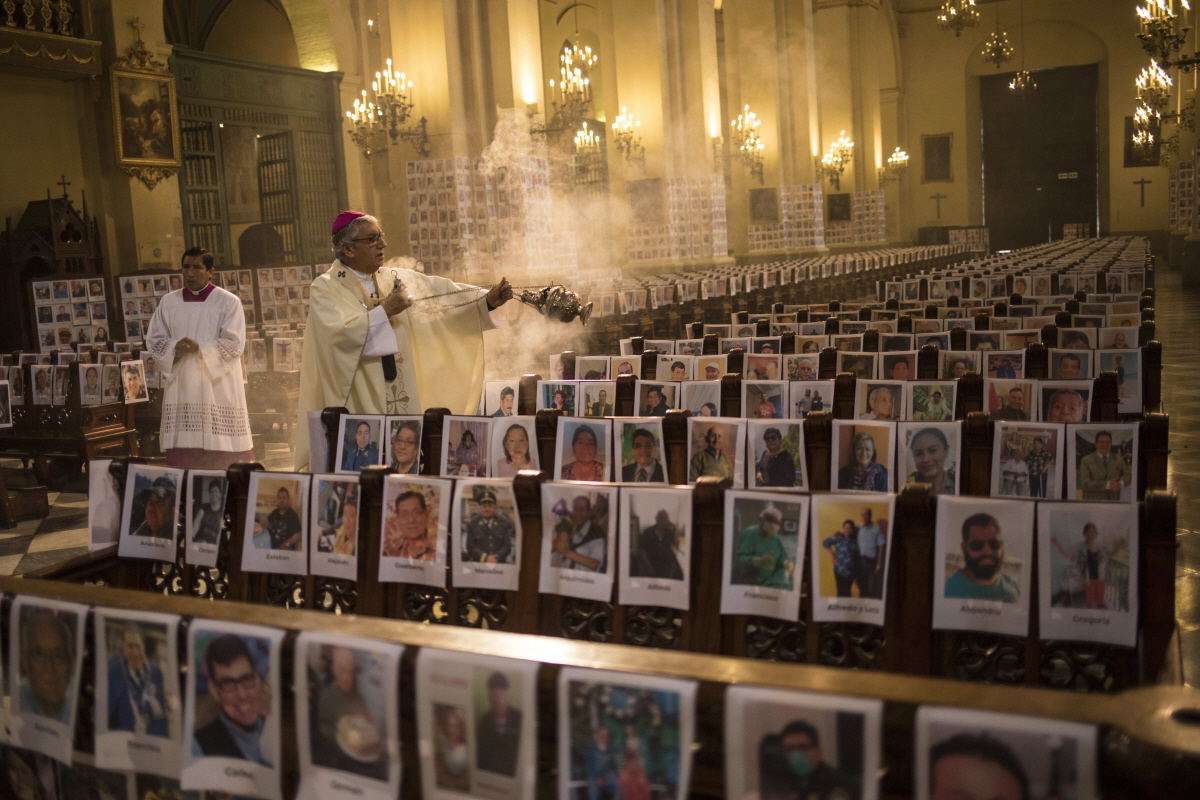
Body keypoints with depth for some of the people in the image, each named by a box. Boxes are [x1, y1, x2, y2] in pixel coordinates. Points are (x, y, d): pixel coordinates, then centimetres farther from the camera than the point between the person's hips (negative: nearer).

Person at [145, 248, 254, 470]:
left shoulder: (228, 302, 2)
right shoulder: (168, 302, 13)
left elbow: (234, 345, -7)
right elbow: (153, 340, 11)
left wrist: (199, 348, -17)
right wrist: (175, 347, -10)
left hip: (218, 388, -3)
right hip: (180, 389, 3)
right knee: (182, 455, -1)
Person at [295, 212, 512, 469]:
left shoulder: (399, 279, 10)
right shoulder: (325, 288, -3)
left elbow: (443, 292, 1)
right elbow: (338, 334, -19)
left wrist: (487, 300, -13)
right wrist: (385, 311, -16)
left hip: (404, 405, 4)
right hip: (357, 406, -4)